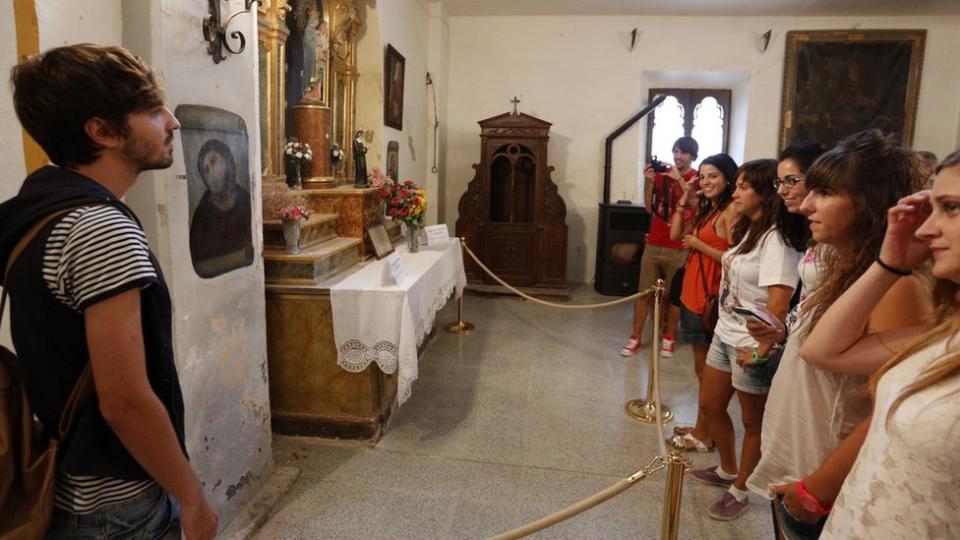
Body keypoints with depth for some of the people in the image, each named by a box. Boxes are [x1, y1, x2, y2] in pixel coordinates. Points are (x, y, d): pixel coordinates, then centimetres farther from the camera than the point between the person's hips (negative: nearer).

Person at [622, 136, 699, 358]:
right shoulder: (661, 173, 8)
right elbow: (649, 207, 3)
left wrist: (679, 179, -23)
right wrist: (649, 181, -10)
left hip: (678, 248, -3)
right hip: (653, 244, 3)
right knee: (644, 292, 4)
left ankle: (668, 338, 19)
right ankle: (635, 338, 10)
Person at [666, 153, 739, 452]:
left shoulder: (731, 211, -15)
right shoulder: (706, 210, 13)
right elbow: (675, 234, 15)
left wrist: (698, 244, -14)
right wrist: (684, 201, 8)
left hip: (710, 298, -9)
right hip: (692, 294, 9)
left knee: (705, 369, 2)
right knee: (702, 368, 17)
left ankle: (704, 434, 15)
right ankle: (701, 426, 29)